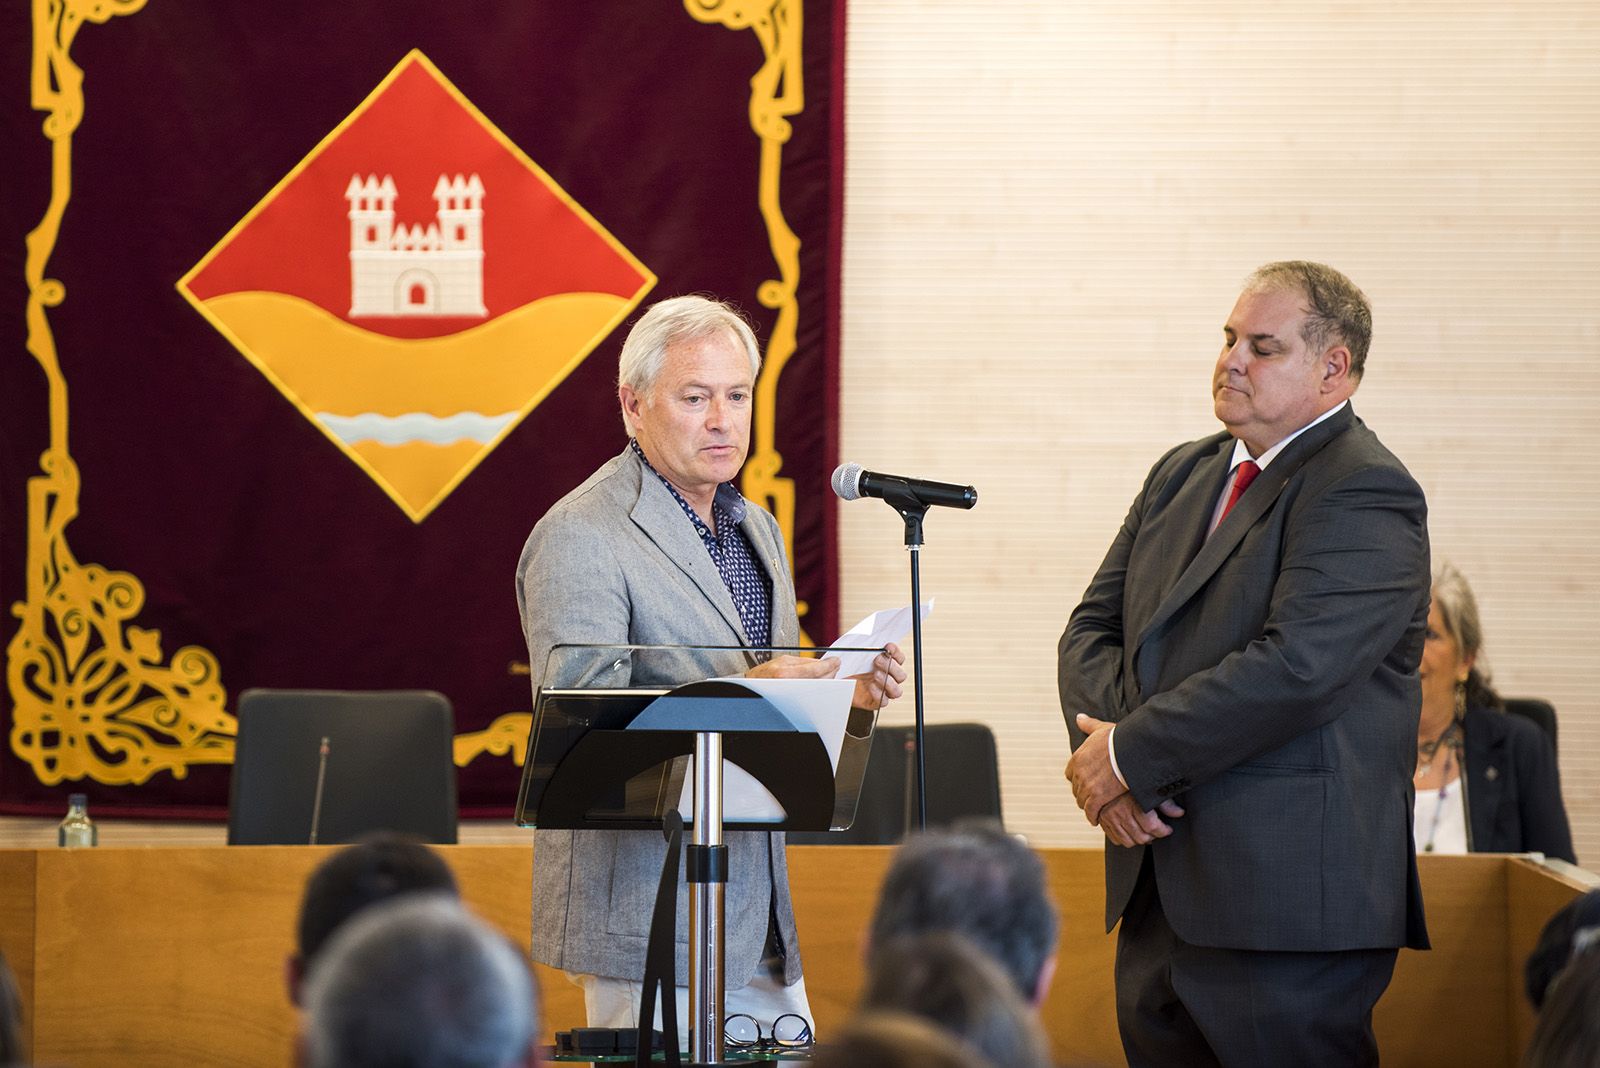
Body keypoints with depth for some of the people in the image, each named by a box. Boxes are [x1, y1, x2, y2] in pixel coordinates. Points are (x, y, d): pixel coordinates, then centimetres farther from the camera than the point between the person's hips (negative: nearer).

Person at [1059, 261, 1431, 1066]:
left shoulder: (1365, 494, -10)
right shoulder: (1182, 475, 18)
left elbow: (1295, 666, -21)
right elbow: (1093, 630, 16)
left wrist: (1132, 754, -15)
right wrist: (1105, 744, -6)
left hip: (1291, 899, -8)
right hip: (1160, 897, 8)